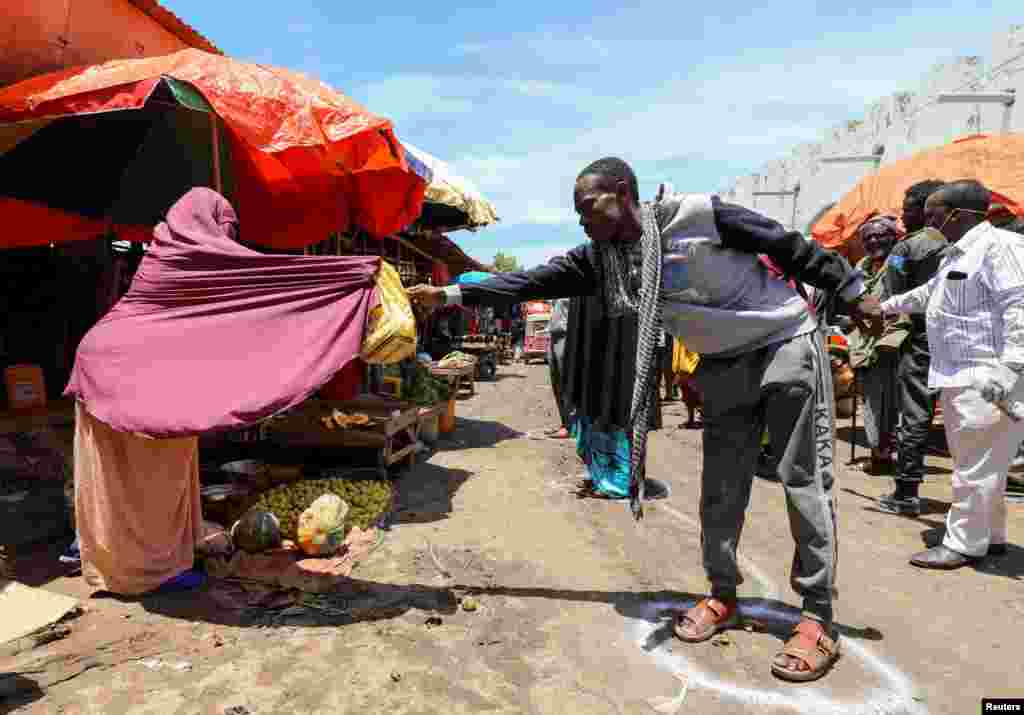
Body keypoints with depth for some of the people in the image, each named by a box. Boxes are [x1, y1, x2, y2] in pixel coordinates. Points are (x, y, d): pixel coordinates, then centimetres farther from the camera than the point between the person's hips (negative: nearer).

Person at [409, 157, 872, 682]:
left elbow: (788, 245, -11)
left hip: (787, 345, -5)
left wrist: (852, 294, -4)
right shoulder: (600, 258, -4)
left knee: (805, 480, -2)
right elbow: (534, 281, -6)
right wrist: (451, 294, -9)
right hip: (723, 365, 5)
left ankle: (818, 618, 9)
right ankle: (723, 596, 24)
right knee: (719, 488, 7)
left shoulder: (700, 214, -20)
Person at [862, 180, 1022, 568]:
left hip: (985, 379, -10)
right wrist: (886, 306, 47)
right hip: (961, 376, 10)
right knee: (975, 462, 16)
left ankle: (964, 544, 6)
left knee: (975, 464, -3)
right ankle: (989, 536, 28)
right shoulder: (957, 254, 19)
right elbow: (929, 293, 36)